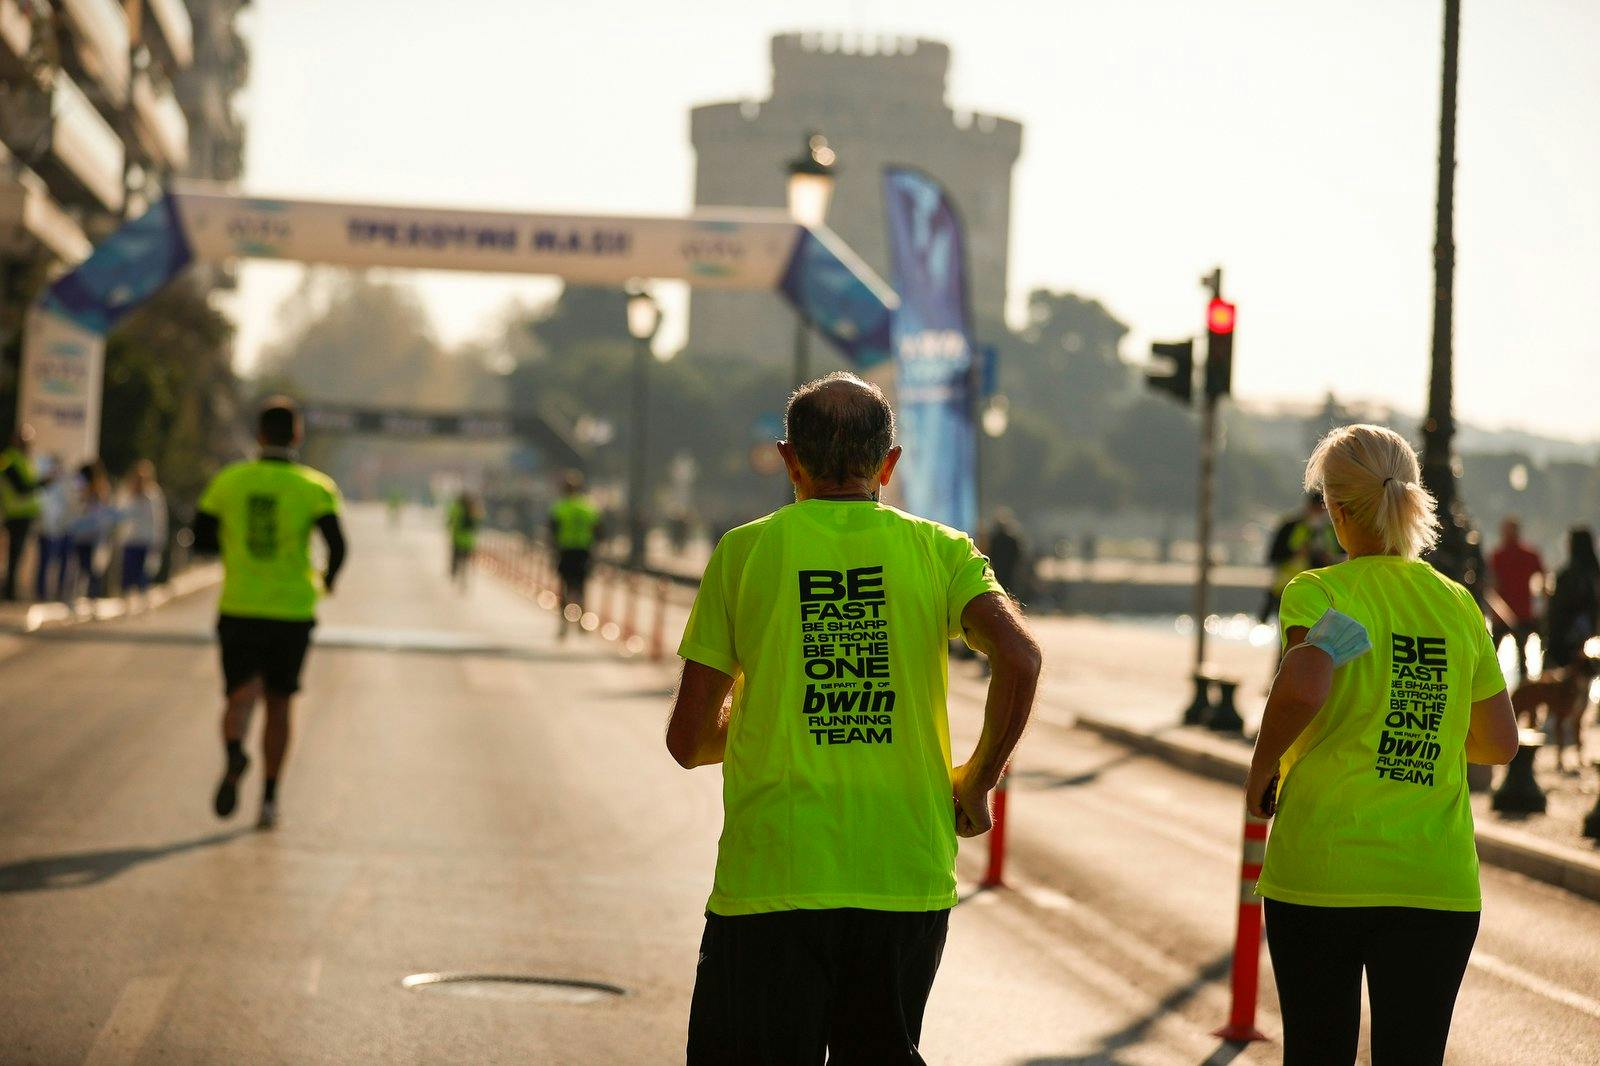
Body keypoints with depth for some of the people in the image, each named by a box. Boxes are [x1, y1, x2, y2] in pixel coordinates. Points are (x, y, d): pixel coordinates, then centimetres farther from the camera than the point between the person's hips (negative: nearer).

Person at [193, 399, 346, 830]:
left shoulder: (228, 481, 2)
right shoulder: (315, 487, -4)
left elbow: (202, 539, 6)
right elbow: (337, 544, -14)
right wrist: (328, 579, 7)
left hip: (238, 611, 0)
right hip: (292, 612, 0)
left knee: (241, 697, -4)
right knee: (278, 706, 14)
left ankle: (234, 753, -38)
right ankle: (269, 800, 14)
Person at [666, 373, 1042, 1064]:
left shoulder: (745, 551, 2)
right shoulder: (937, 551, 4)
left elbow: (689, 741, 2)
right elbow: (1020, 659, -13)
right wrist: (976, 781, 2)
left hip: (771, 874, -2)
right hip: (907, 877, 2)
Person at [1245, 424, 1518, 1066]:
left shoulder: (1317, 591, -5)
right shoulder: (1459, 604, 8)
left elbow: (1304, 687, -25)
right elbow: (1500, 743, 15)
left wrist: (1262, 767, -8)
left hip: (1320, 872, -2)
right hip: (1437, 882, 3)